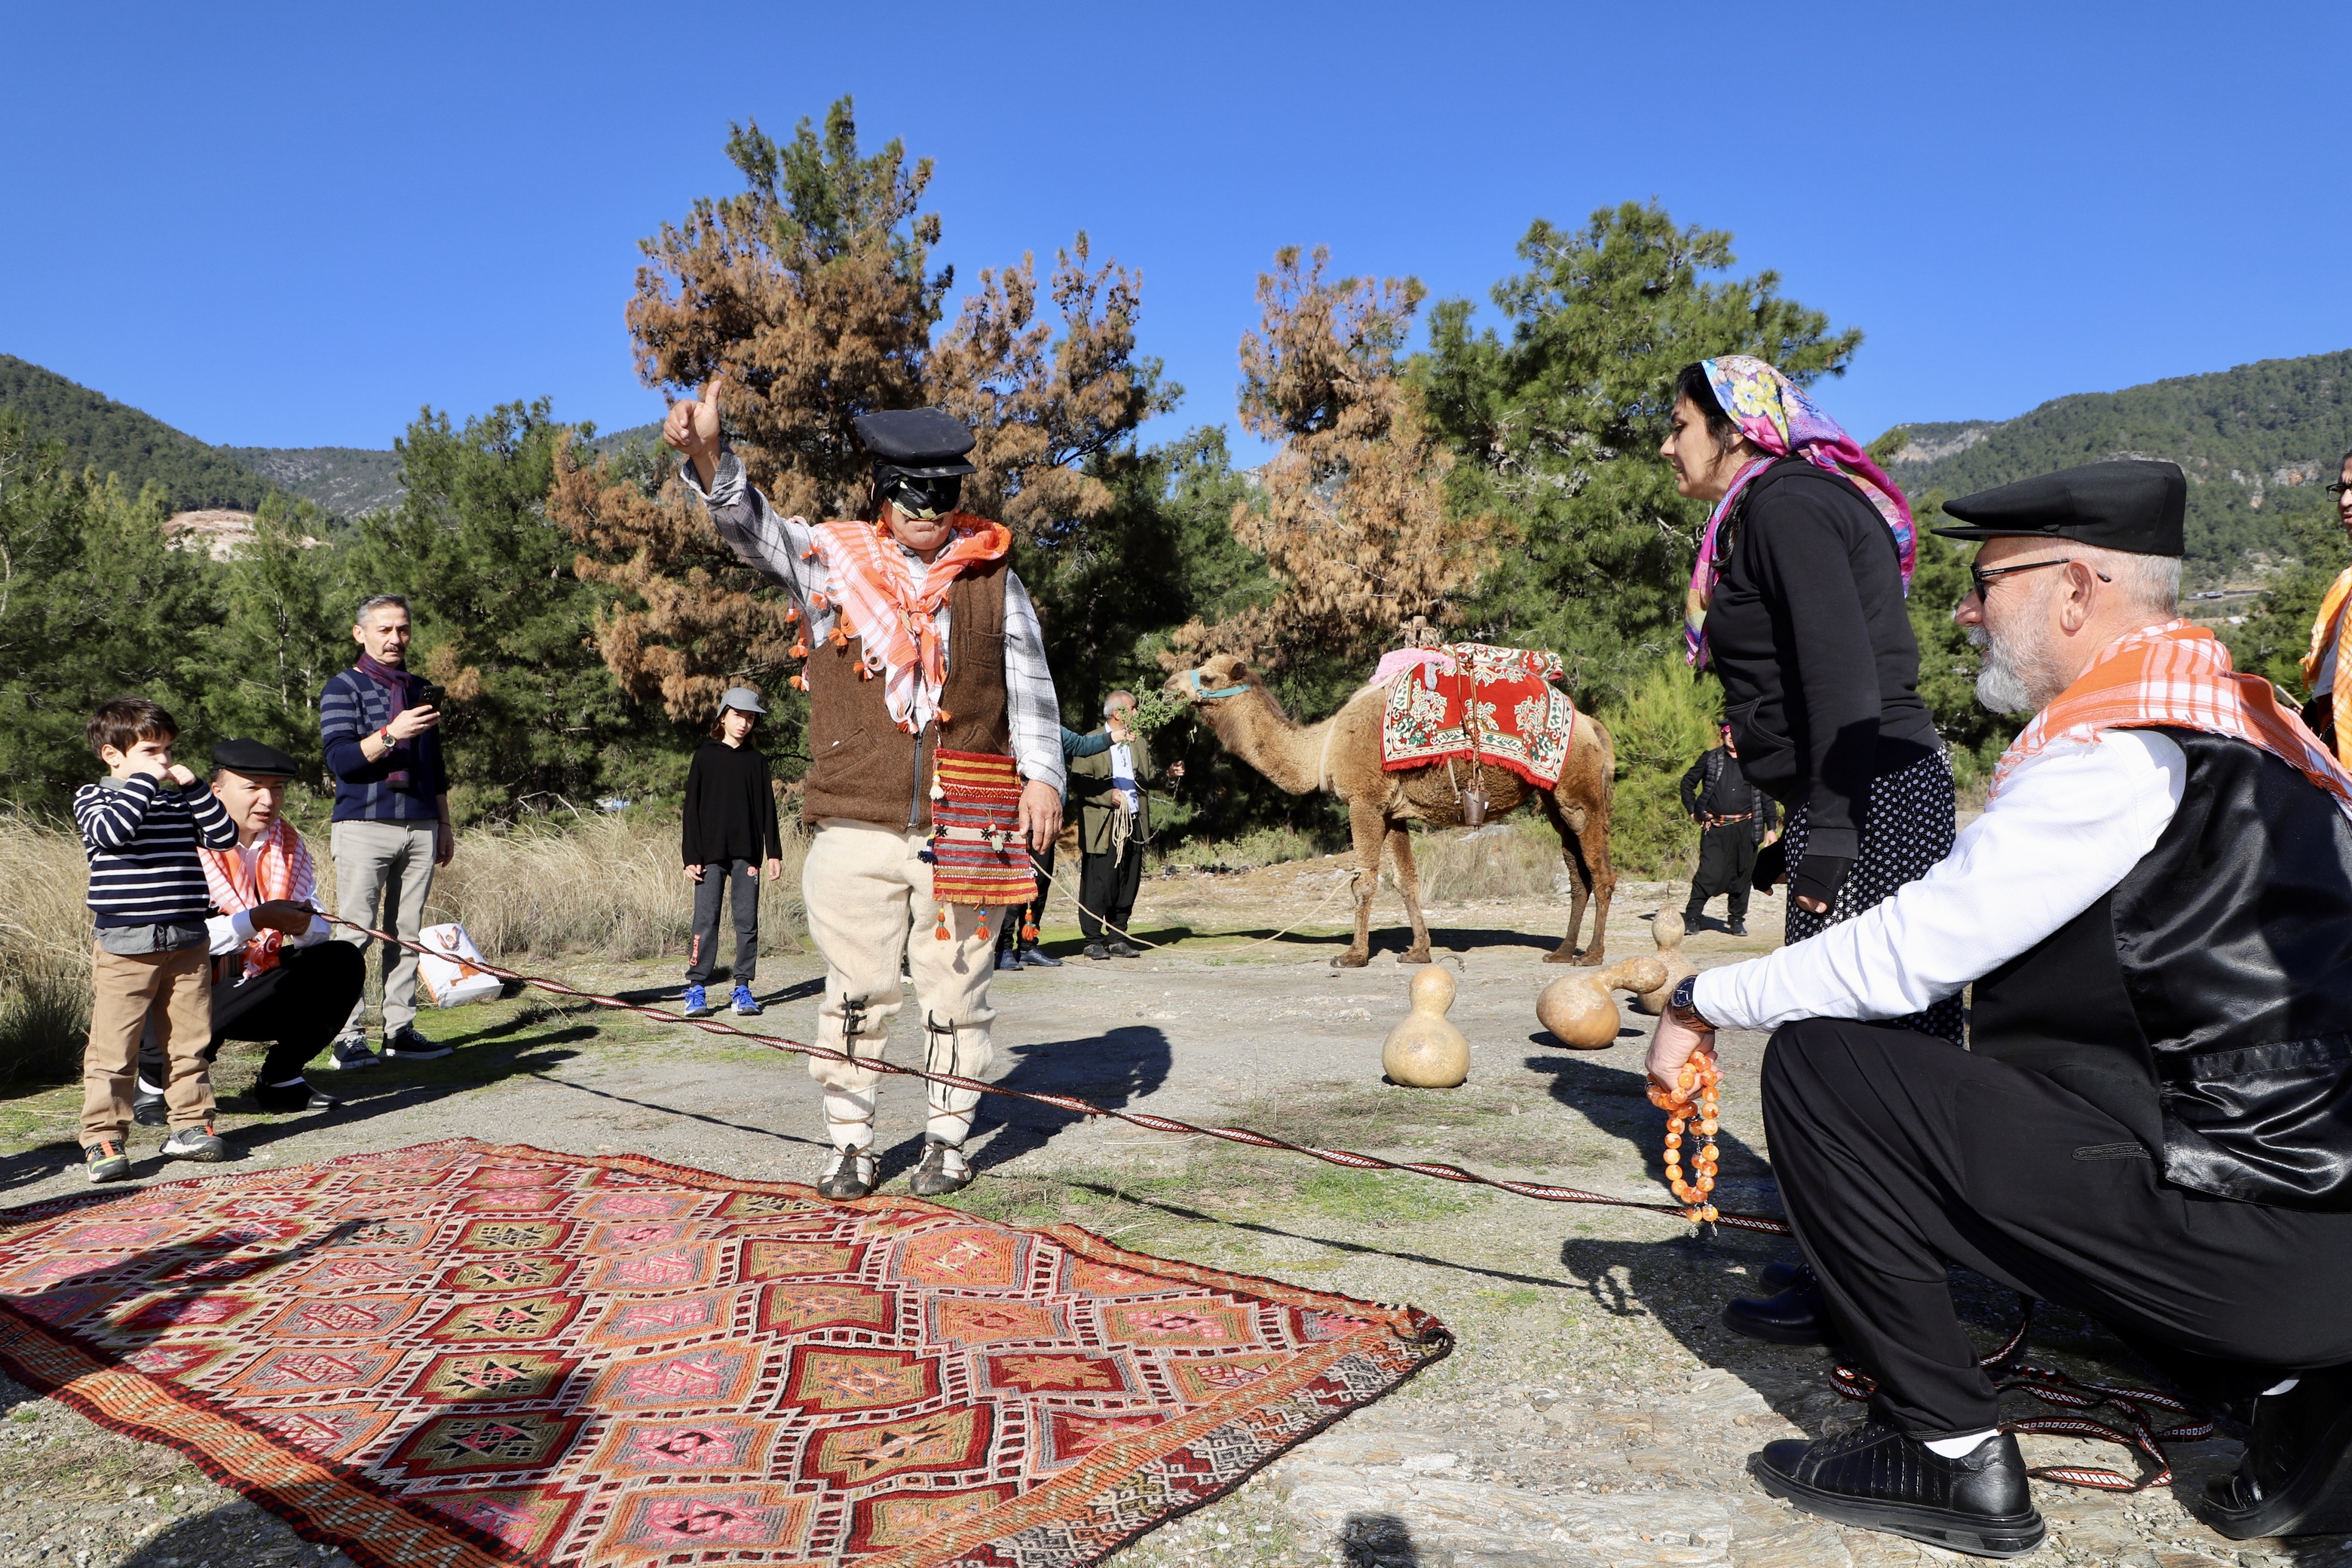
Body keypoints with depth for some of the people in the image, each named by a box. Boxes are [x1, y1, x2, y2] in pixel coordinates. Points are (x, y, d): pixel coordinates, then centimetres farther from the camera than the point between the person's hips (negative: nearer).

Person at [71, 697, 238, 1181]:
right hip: (124, 947, -4)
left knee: (190, 1041, 8)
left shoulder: (179, 800, 13)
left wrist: (192, 787, -4)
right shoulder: (93, 797, 2)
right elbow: (110, 830, -20)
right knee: (112, 1049, -3)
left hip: (186, 945, 4)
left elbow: (224, 836, 2)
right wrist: (144, 780, -16)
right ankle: (102, 1139, 5)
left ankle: (189, 1127, 18)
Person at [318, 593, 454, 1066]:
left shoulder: (420, 689, 18)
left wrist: (443, 824, 20)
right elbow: (339, 759, -9)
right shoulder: (343, 687, 3)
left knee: (408, 932, 4)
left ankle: (400, 1030, 7)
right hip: (364, 827, -4)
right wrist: (391, 734, -22)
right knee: (355, 932, -5)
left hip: (420, 828, 5)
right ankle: (348, 1037, -1)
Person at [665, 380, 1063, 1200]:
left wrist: (1041, 774, 1)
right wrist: (708, 453, -27)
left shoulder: (993, 578, 9)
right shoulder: (829, 559, 7)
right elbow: (750, 522, -8)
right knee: (855, 987, 4)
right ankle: (850, 1142, 18)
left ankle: (947, 1141, 21)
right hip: (857, 822, 0)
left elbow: (1030, 685, 11)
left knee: (954, 986, 7)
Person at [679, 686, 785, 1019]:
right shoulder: (704, 756, 6)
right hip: (711, 853, -2)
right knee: (706, 919, -5)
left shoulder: (756, 760, 11)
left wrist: (774, 852, 4)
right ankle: (696, 988, 0)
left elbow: (768, 808, 12)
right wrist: (691, 856, -3)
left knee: (747, 921, 1)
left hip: (747, 853, 2)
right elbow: (692, 808, 4)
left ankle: (743, 988, 7)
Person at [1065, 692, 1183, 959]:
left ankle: (1117, 938, 16)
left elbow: (1147, 776, 19)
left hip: (1134, 824, 6)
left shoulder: (1140, 741, 19)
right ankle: (1093, 940, 4)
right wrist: (1108, 795, -17)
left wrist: (1168, 772, 1)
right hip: (1103, 826, -6)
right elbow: (1078, 782, -8)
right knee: (1099, 884, -5)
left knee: (1128, 884, 7)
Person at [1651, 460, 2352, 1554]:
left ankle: (1948, 1453, 1)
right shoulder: (2236, 712, 13)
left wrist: (1703, 1002, -2)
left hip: (2246, 1233, -9)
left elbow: (1902, 957, -16)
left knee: (1821, 1062, -10)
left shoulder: (2119, 754, -17)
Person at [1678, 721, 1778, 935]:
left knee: (1742, 874, 5)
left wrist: (1771, 828, 6)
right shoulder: (1711, 759, 7)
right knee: (1709, 873, -10)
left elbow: (1766, 797, 12)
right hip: (1716, 828, -1)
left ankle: (1737, 920, 18)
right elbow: (1688, 782, 19)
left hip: (1745, 828, 1)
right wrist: (1692, 810, 9)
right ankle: (1692, 917, -2)